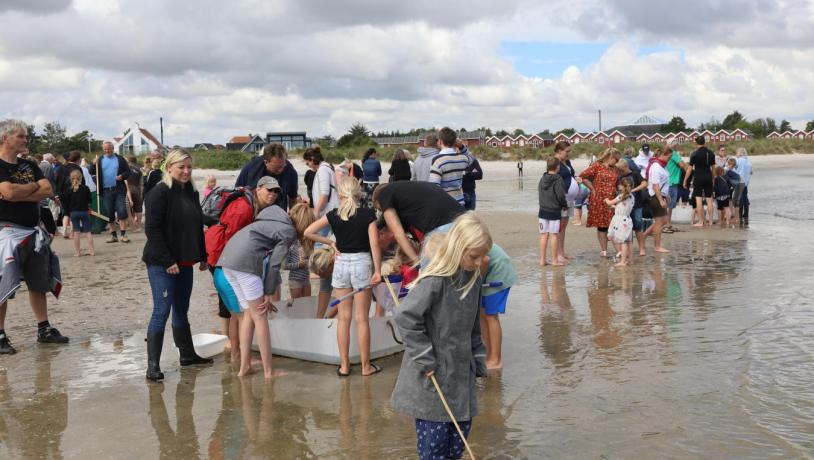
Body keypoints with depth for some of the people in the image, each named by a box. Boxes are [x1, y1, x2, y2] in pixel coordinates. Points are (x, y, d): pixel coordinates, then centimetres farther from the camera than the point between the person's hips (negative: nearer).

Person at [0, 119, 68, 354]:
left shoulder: (29, 166, 12)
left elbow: (47, 191, 1)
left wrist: (19, 193, -13)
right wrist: (34, 186, -7)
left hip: (34, 232, 8)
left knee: (39, 283, 14)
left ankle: (44, 330, 25)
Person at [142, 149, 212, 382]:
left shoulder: (191, 193, 11)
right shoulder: (160, 193, -12)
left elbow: (198, 227, 18)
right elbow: (152, 229, -16)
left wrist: (203, 256, 13)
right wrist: (167, 261, -19)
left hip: (185, 262, 8)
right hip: (161, 264, -7)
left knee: (181, 310, 17)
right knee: (162, 310, -8)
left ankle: (187, 354, 28)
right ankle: (153, 365, -4)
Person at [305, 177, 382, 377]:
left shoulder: (333, 215, 0)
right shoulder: (367, 214, -7)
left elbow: (308, 232, -2)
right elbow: (374, 244, -13)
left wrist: (329, 242, 6)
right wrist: (378, 271, -9)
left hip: (341, 263, 2)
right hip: (361, 263, -2)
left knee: (344, 317, 10)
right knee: (361, 318, 4)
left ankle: (344, 365, 14)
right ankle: (366, 366, 10)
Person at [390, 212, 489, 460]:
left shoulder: (474, 279, 3)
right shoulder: (435, 281, -21)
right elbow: (405, 317, -24)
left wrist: (478, 360, 13)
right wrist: (424, 359, -20)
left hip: (462, 370, 7)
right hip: (433, 374, -7)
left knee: (462, 427, 15)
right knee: (434, 435, 2)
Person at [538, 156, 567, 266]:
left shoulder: (542, 179, 5)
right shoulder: (558, 179, -13)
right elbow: (560, 196, -15)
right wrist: (565, 205, 2)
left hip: (543, 210, 5)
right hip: (555, 211, -5)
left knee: (543, 235, 8)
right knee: (554, 235, 2)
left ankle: (542, 260, 11)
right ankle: (555, 260, 9)